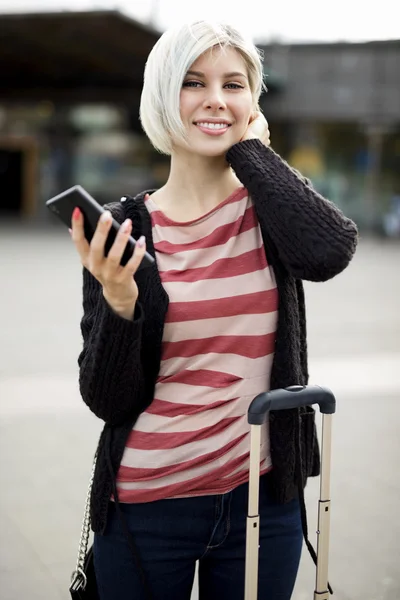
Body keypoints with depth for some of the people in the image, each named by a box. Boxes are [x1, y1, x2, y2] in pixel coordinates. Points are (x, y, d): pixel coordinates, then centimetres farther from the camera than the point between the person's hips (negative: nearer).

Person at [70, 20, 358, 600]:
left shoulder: (273, 208, -1)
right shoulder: (125, 228, -5)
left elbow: (329, 251, -26)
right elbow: (108, 401, -6)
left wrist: (250, 149, -14)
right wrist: (118, 303, -24)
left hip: (263, 497, 1)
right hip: (145, 508, -1)